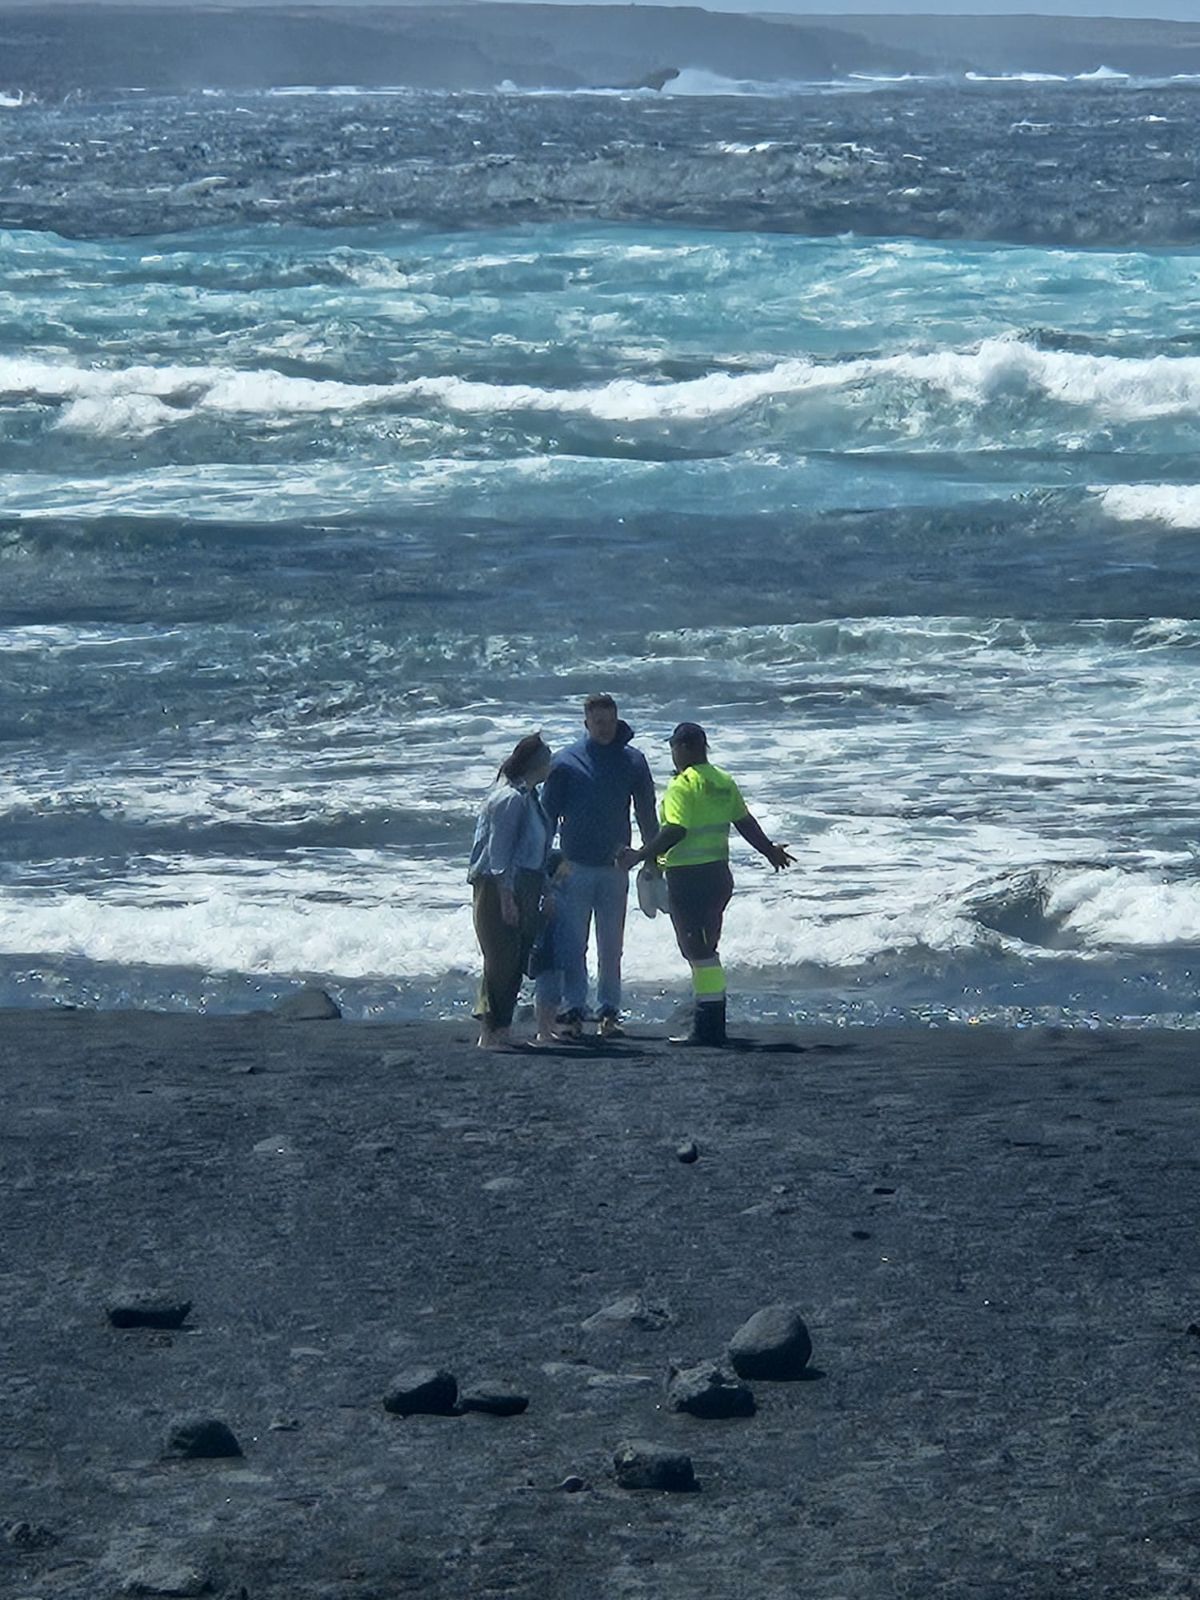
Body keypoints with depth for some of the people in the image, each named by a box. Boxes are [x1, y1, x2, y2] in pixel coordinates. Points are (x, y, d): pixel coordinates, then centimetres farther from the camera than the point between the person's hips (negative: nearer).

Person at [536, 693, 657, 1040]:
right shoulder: (566, 762, 0)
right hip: (574, 867, -2)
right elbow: (548, 813, 3)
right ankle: (573, 1011, 0)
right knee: (572, 945, -2)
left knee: (611, 947, 5)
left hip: (615, 868, 2)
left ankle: (609, 1013, 10)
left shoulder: (633, 762, 5)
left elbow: (647, 815, 12)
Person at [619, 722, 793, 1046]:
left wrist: (639, 856, -19)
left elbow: (674, 832, -23)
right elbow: (745, 823, 16)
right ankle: (710, 1023, 19)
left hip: (688, 876, -8)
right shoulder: (724, 783, 10)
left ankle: (708, 1028, -8)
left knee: (698, 950, -6)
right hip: (719, 872, 8)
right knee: (705, 949, 16)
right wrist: (770, 851, 30)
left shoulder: (683, 785, -14)